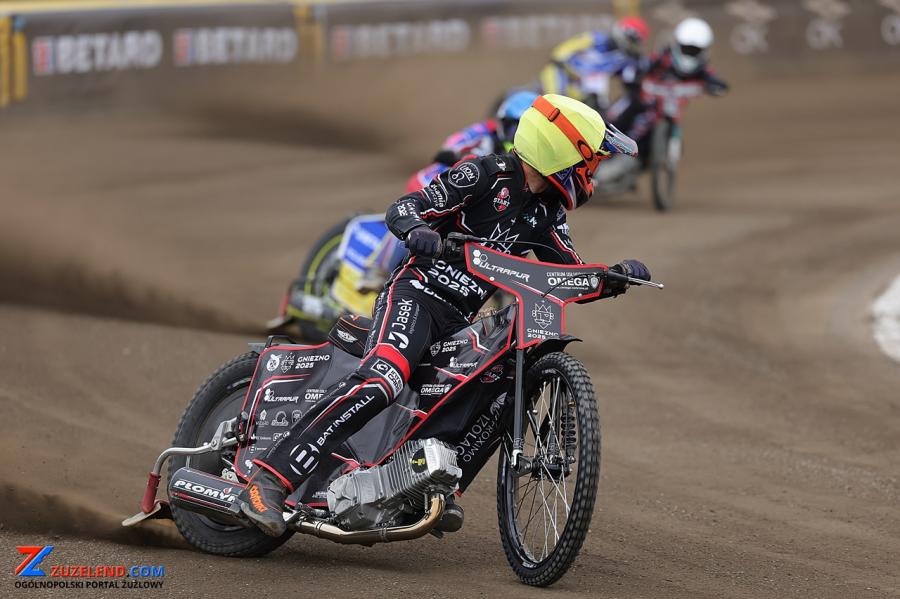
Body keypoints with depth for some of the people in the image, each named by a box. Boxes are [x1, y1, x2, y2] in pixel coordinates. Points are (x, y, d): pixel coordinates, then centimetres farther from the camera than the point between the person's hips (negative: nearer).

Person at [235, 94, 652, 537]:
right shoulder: (484, 175, -7)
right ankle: (270, 480, -36)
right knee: (381, 379, -30)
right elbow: (402, 208, -14)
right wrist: (417, 230, -36)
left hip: (459, 321, 9)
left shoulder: (544, 214, 15)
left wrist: (616, 277, 0)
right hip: (416, 294, -9)